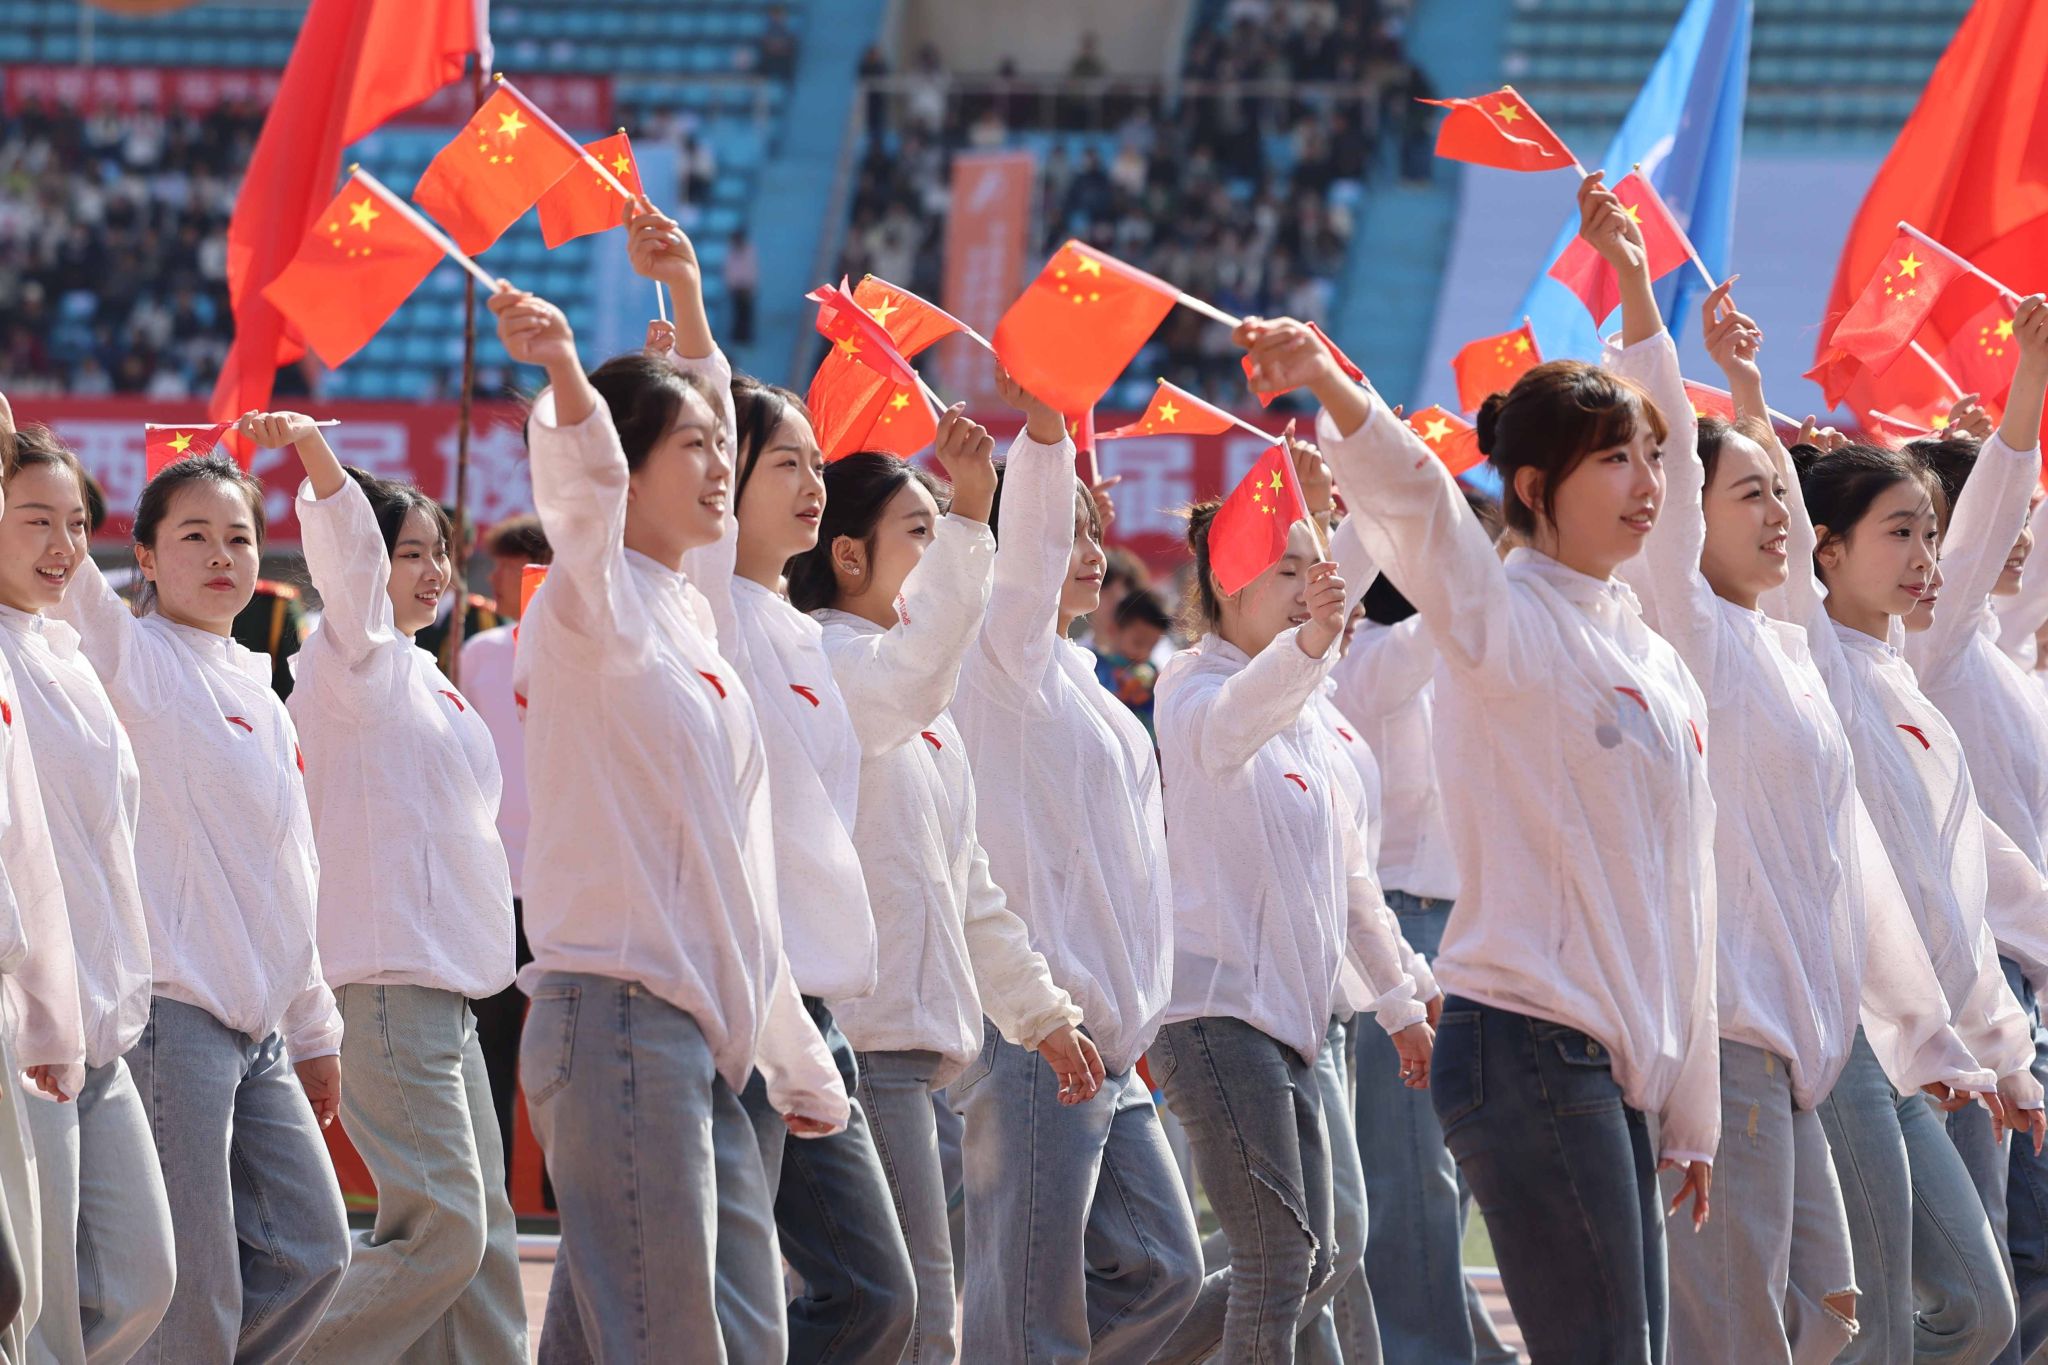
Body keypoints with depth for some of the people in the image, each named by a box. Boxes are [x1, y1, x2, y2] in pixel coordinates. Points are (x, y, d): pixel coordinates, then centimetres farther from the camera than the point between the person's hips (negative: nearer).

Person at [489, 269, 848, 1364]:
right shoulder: (598, 602, -3)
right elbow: (586, 481, -28)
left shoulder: (693, 617, 20)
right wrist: (564, 371, -49)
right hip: (621, 1016, -9)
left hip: (705, 1033, 9)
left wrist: (798, 1060, 29)